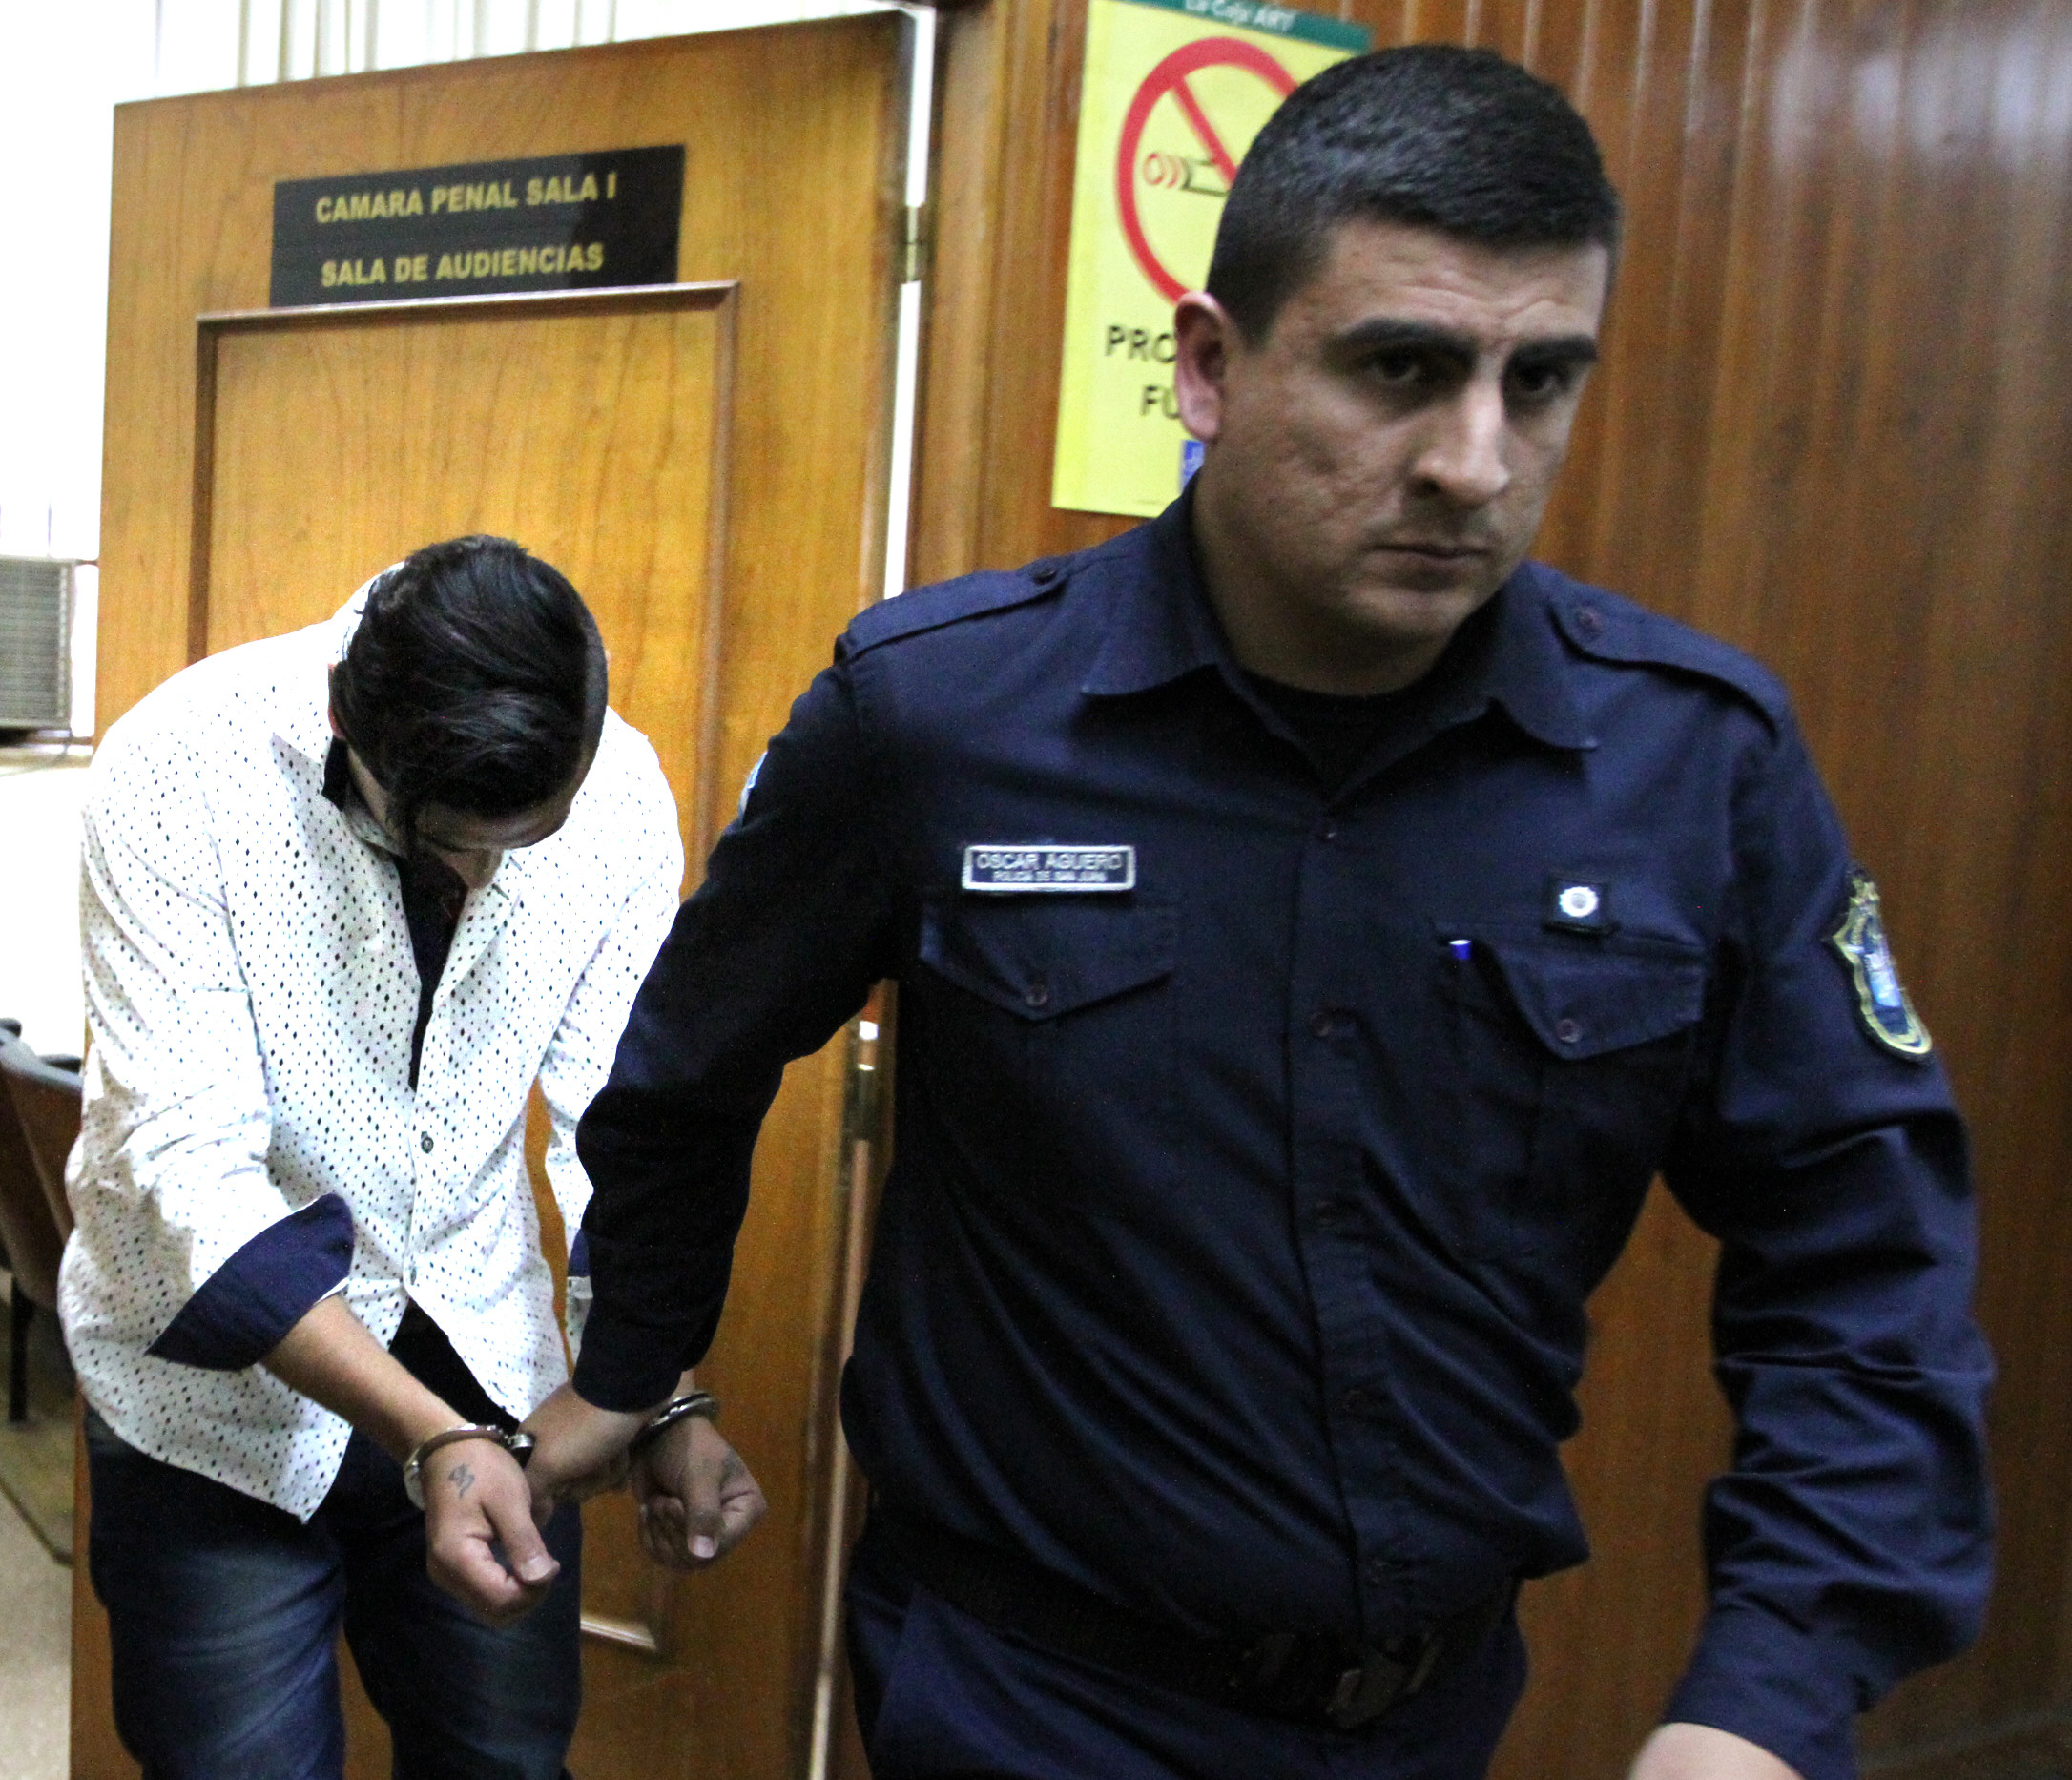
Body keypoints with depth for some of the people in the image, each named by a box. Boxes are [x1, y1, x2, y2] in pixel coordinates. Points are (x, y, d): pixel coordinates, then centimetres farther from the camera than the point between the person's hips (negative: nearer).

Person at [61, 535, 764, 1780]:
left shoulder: (619, 790, -13)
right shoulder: (176, 775, -23)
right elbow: (189, 1171, -26)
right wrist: (430, 1438, -33)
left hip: (484, 1368, 3)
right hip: (223, 1389, -3)